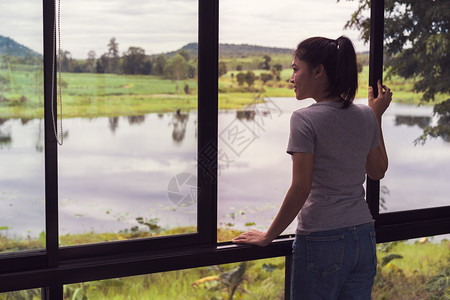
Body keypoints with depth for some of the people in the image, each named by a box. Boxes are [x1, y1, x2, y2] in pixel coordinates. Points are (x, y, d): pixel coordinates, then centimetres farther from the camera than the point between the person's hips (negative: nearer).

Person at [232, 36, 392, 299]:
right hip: (364, 238, 6)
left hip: (322, 241, -6)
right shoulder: (366, 116, 4)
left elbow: (301, 189, -17)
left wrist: (268, 237, -7)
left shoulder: (305, 119, -14)